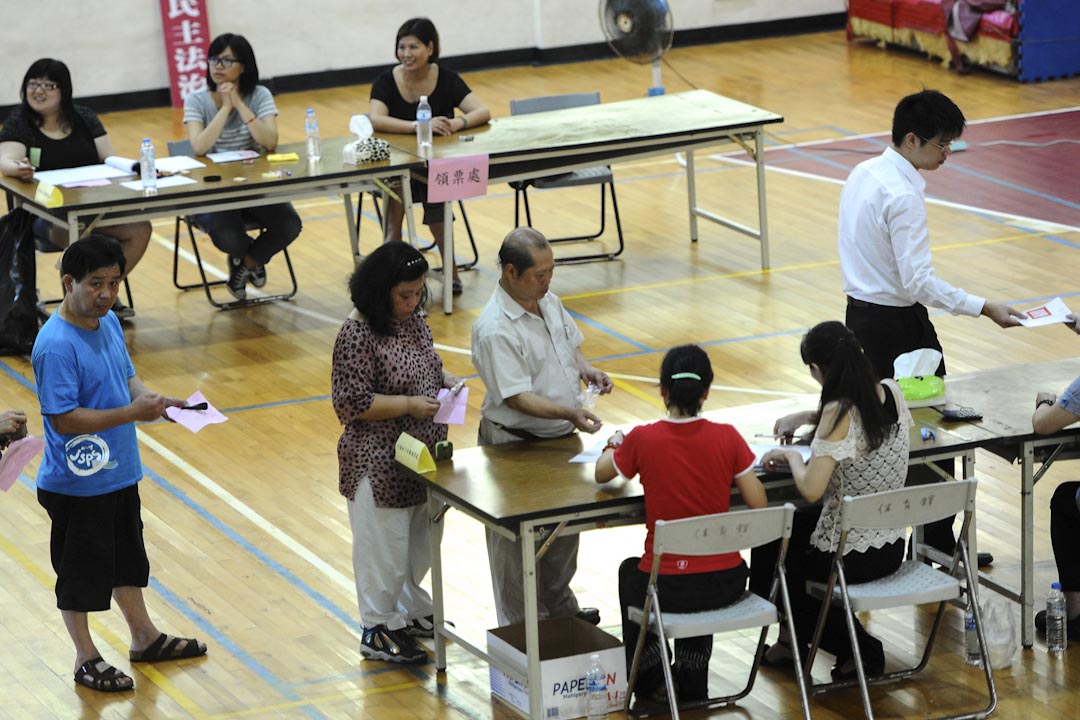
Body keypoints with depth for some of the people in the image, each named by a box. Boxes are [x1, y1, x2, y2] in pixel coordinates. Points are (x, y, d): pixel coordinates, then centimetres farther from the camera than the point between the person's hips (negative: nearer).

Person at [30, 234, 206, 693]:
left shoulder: (108, 323, 1)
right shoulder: (56, 345, -26)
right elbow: (65, 418, -28)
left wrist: (152, 399, -7)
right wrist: (132, 413, -29)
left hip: (119, 473, 9)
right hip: (77, 484, -9)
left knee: (128, 557, 24)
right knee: (79, 570, 9)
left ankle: (145, 638, 41)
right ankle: (86, 659, 24)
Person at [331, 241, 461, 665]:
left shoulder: (413, 320, 4)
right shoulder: (358, 336, -21)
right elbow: (352, 403, -22)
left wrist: (445, 381, -2)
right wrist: (410, 404, -25)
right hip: (379, 464, -8)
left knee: (421, 539, 20)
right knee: (383, 546, 4)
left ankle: (410, 610, 39)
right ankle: (378, 631, 19)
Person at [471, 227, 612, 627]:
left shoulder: (549, 300, 1)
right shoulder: (495, 331, -26)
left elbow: (570, 344, 18)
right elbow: (517, 397, -28)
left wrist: (586, 369, -2)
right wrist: (569, 413, -38)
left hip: (561, 437, 9)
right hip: (517, 444, -9)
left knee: (564, 527, 24)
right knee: (519, 544, 5)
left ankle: (561, 608, 43)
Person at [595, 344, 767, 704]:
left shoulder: (642, 439, -12)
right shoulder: (727, 437, -9)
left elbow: (601, 474, 8)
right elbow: (759, 506, -6)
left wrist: (614, 444, 30)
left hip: (668, 590, -1)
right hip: (725, 584, 1)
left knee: (629, 570, 36)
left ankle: (646, 675, 44)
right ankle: (692, 679, 46)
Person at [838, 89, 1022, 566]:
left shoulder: (862, 174, 6)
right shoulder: (902, 195, -23)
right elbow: (920, 281, -25)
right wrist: (985, 309, -21)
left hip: (861, 313, 9)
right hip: (897, 325, -9)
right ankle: (938, 541, 9)